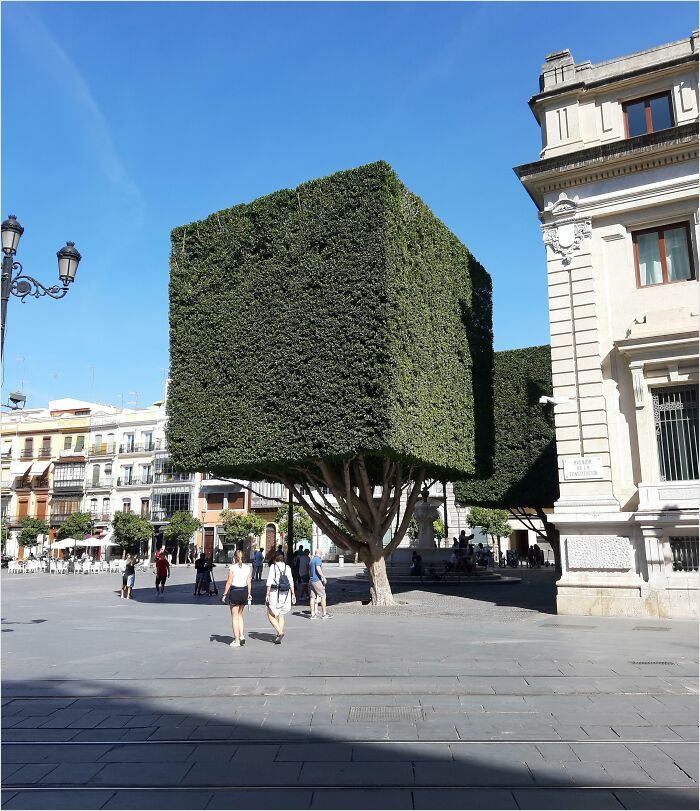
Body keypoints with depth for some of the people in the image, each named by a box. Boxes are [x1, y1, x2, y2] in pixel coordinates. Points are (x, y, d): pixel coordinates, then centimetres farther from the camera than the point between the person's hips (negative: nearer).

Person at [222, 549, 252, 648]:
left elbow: (229, 582, -11)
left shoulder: (232, 568, -10)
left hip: (234, 592, -4)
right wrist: (249, 594, 11)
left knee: (235, 617, 5)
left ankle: (237, 640, 7)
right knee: (240, 615, 21)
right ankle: (241, 635, 9)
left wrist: (224, 594, -4)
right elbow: (249, 582, 2)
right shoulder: (248, 568, 1)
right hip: (244, 592, 4)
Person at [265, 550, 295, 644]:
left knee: (271, 615, 7)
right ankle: (278, 638, 14)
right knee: (281, 615, 16)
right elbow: (291, 582, 7)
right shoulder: (287, 567, 6)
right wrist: (293, 594, 13)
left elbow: (269, 581, -10)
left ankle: (280, 632, -10)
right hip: (286, 594, 5)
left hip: (275, 593, -5)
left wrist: (267, 594, -7)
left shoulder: (273, 566, -5)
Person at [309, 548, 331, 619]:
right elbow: (318, 569, -23)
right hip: (317, 580, -9)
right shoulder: (318, 559, -9)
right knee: (323, 596, -3)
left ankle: (313, 614, 4)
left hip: (311, 580, 9)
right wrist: (324, 577, -20)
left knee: (312, 597, 5)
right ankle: (324, 614, -3)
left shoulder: (311, 560, 19)